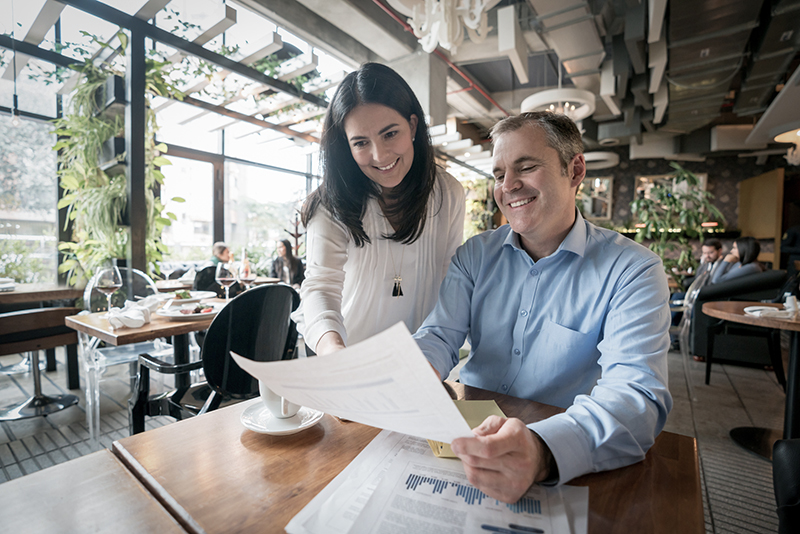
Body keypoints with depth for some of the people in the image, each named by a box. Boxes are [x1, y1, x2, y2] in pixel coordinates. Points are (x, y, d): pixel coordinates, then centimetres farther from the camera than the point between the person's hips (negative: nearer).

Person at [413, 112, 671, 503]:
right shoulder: (475, 254, 1)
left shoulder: (632, 270, -10)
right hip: (471, 432, 2)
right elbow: (440, 335, -3)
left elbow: (638, 394, -22)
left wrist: (543, 451, -41)